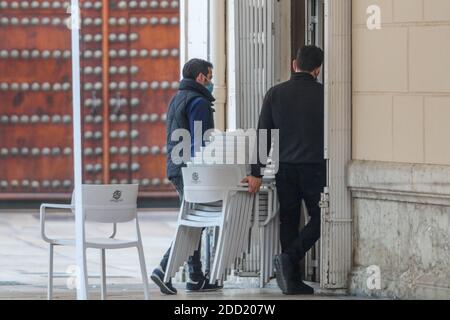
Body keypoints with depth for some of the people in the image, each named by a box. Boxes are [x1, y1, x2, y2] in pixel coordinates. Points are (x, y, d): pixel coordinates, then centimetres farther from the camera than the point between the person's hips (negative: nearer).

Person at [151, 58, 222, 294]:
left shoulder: (176, 99, 20)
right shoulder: (198, 101, -11)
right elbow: (200, 142, -18)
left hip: (175, 169, 10)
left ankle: (196, 278, 13)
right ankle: (164, 270, -16)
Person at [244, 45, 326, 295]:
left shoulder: (276, 94, 3)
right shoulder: (323, 94, -4)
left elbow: (264, 135, 1)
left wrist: (256, 173, 2)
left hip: (285, 168, 3)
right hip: (315, 167, -3)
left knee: (289, 221, 8)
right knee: (318, 219, 6)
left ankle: (293, 282, 6)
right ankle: (289, 257, -16)